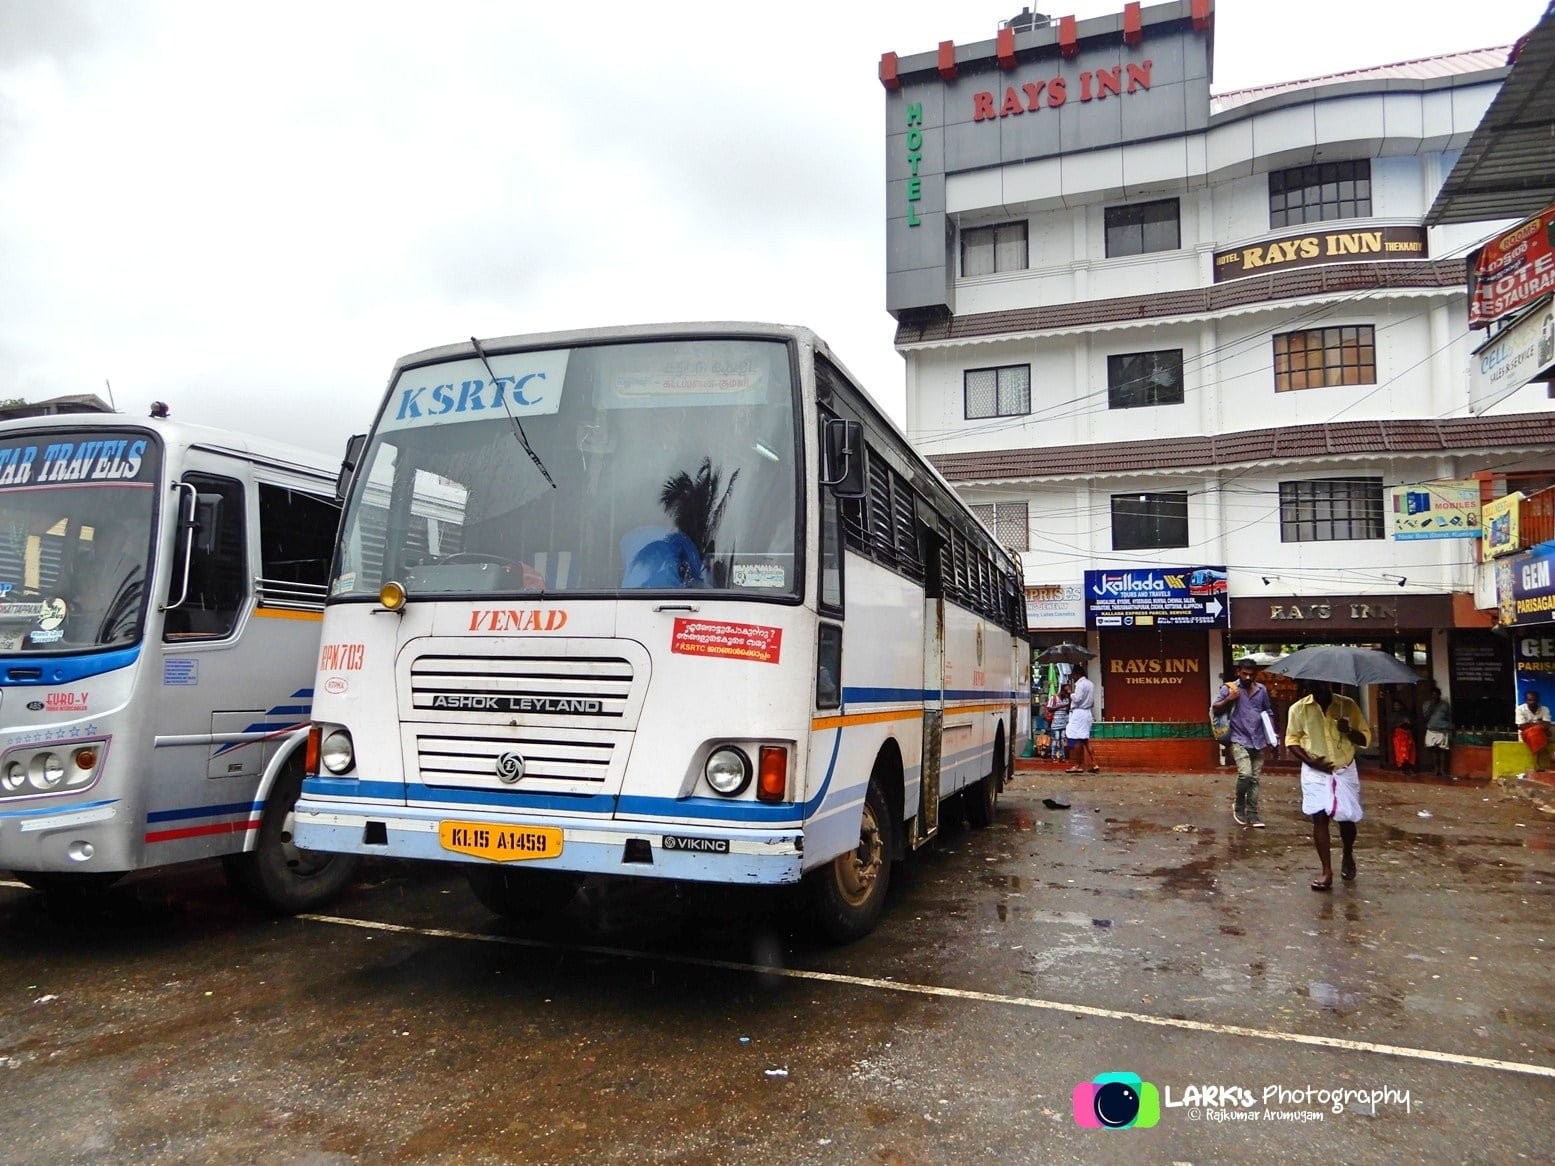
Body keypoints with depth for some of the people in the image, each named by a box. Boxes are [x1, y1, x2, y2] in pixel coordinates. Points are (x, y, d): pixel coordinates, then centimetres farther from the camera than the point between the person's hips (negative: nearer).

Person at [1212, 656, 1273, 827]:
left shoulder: (1262, 690, 8)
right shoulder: (1229, 688, -4)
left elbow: (1268, 713, 19)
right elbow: (1216, 709, -1)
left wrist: (1271, 735, 9)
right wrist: (1229, 699, -18)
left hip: (1258, 741, 4)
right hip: (1239, 740, -4)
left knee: (1255, 779, 7)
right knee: (1245, 774, -18)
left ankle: (1252, 814, 15)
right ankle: (1239, 806, 5)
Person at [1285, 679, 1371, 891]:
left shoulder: (1348, 705, -3)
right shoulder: (1299, 708, -4)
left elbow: (1366, 738, 2)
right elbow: (1292, 740, 2)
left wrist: (1349, 731, -20)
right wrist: (1310, 761, -13)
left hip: (1345, 771, 1)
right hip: (1315, 772, -1)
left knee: (1347, 818, 8)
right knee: (1319, 818, -8)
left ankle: (1348, 857, 37)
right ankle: (1327, 872, -3)